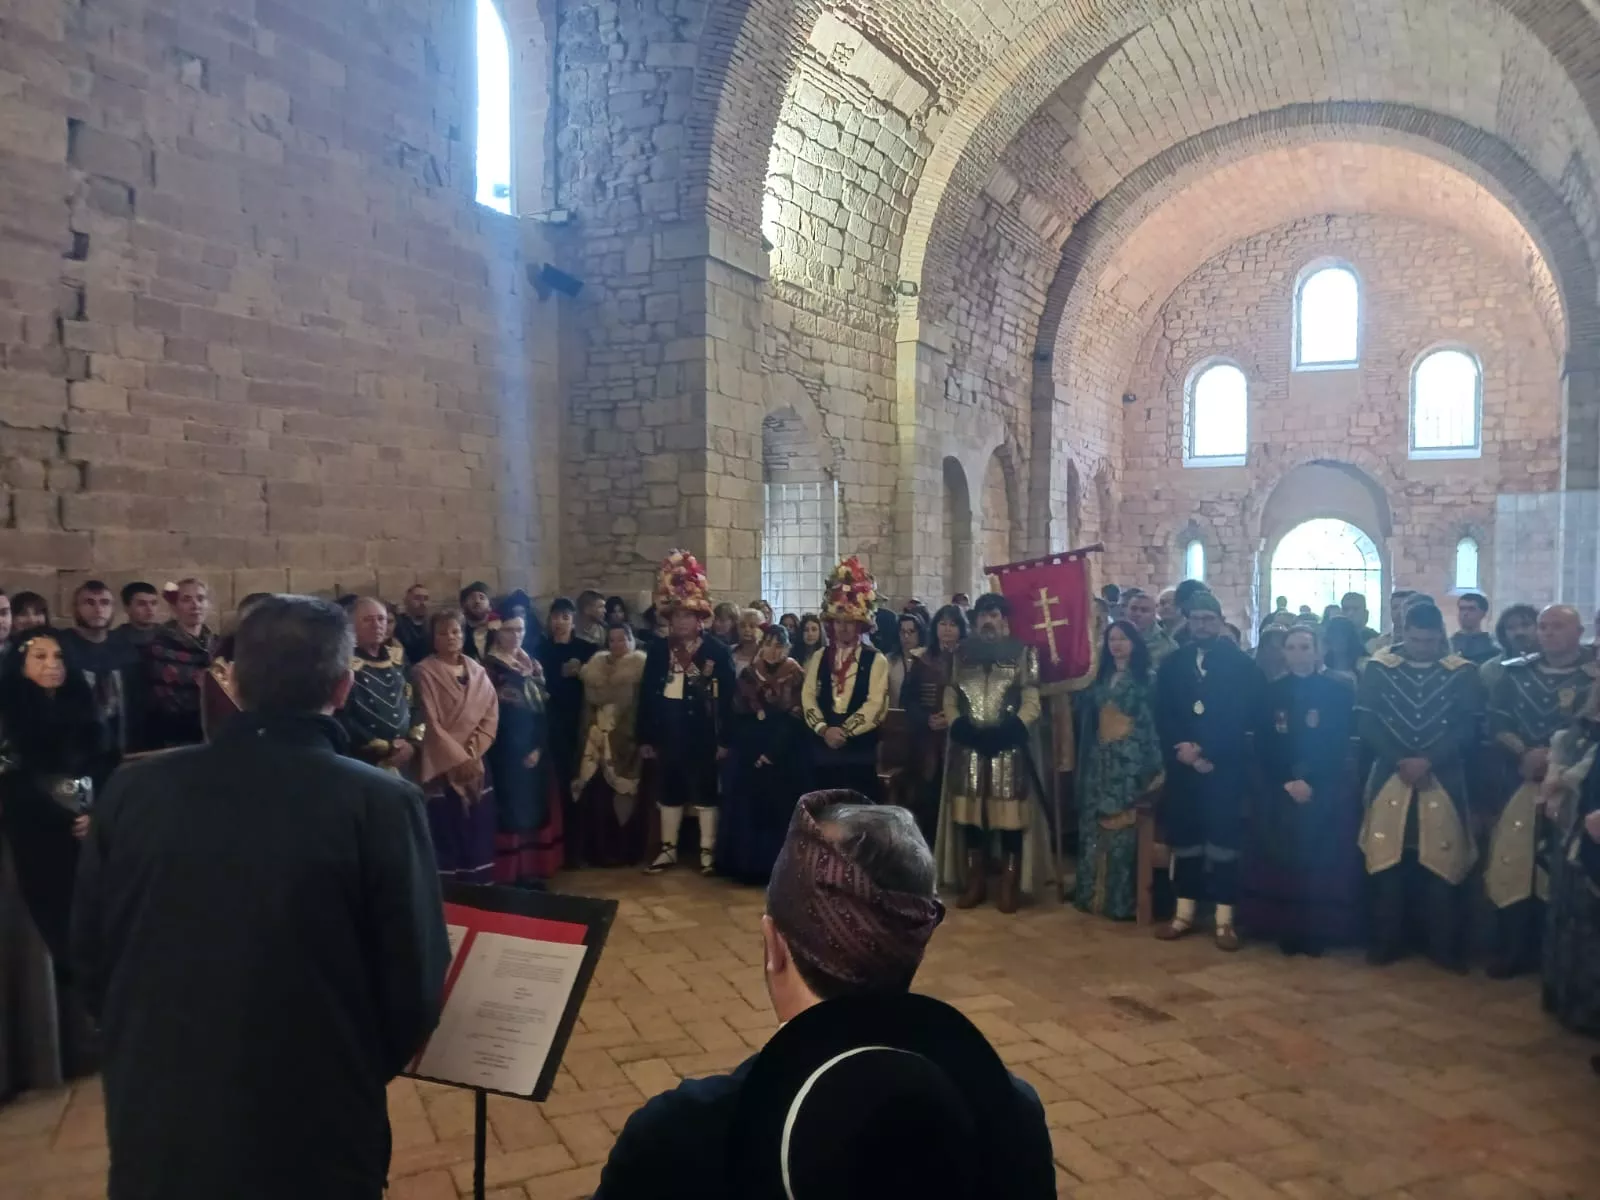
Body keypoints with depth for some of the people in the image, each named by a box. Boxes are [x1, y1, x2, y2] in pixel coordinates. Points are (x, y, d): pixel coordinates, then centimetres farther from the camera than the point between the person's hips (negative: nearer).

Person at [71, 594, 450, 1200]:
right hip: (313, 1136, -3)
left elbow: (90, 956, 4)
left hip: (154, 1131, 3)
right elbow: (415, 988, -13)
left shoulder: (134, 788, -6)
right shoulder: (381, 803, -18)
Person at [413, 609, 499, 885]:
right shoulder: (424, 672, -6)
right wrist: (458, 758, -14)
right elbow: (430, 723, -11)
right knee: (447, 835, -4)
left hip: (476, 764, 5)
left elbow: (491, 713, 4)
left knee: (479, 834, 7)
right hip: (443, 766, -5)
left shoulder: (477, 670, 10)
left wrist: (473, 751, -9)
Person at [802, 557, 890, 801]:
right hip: (822, 748, 3)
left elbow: (875, 705, -10)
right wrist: (824, 729, -11)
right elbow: (808, 697, 3)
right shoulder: (818, 658, 11)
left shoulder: (876, 660, -1)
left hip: (859, 749, -3)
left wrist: (844, 731, -15)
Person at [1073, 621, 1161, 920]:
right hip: (1100, 760, 5)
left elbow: (1154, 722, -6)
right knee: (1094, 826, 5)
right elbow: (1083, 710, 16)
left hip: (1130, 761, -5)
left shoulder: (1147, 677, -1)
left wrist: (1156, 767, -11)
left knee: (1123, 826, -5)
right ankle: (1093, 893, 15)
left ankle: (1122, 900, 4)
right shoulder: (1100, 677, 15)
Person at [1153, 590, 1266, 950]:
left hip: (1226, 768, -3)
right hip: (1182, 766, 3)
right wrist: (1181, 749, -13)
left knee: (1224, 838, -1)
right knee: (1184, 836, 7)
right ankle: (1185, 914, 17)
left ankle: (1224, 920, 6)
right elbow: (1162, 716, 5)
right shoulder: (1172, 665, 12)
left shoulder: (1241, 664, 1)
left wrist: (1206, 752, -15)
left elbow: (1247, 718, -8)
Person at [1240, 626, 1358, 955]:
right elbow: (1266, 745, 3)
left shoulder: (1339, 691, 0)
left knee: (1321, 860, -2)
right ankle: (1286, 929, 10)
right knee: (1281, 859, 1)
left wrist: (1310, 782, -16)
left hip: (1326, 791, -2)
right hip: (1279, 790, 2)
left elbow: (1339, 745, -7)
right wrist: (1286, 783, -10)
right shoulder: (1272, 692, 8)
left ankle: (1317, 931, 7)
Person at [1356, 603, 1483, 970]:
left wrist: (1428, 761, -15)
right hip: (1390, 775, 0)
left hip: (1443, 779, 0)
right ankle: (1386, 942, 16)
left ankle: (1445, 946, 16)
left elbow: (1469, 726, -4)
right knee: (1387, 861, 4)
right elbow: (1365, 722, -2)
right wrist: (1400, 761, -12)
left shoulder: (1462, 672, 2)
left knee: (1442, 861, 2)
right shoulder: (1378, 668, 1)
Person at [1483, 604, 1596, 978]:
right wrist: (1524, 753, -11)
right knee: (1511, 865, 3)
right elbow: (1496, 723, 5)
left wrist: (1555, 758, -17)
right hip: (1519, 781, 3)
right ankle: (1513, 951, 15)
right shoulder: (1515, 673, 10)